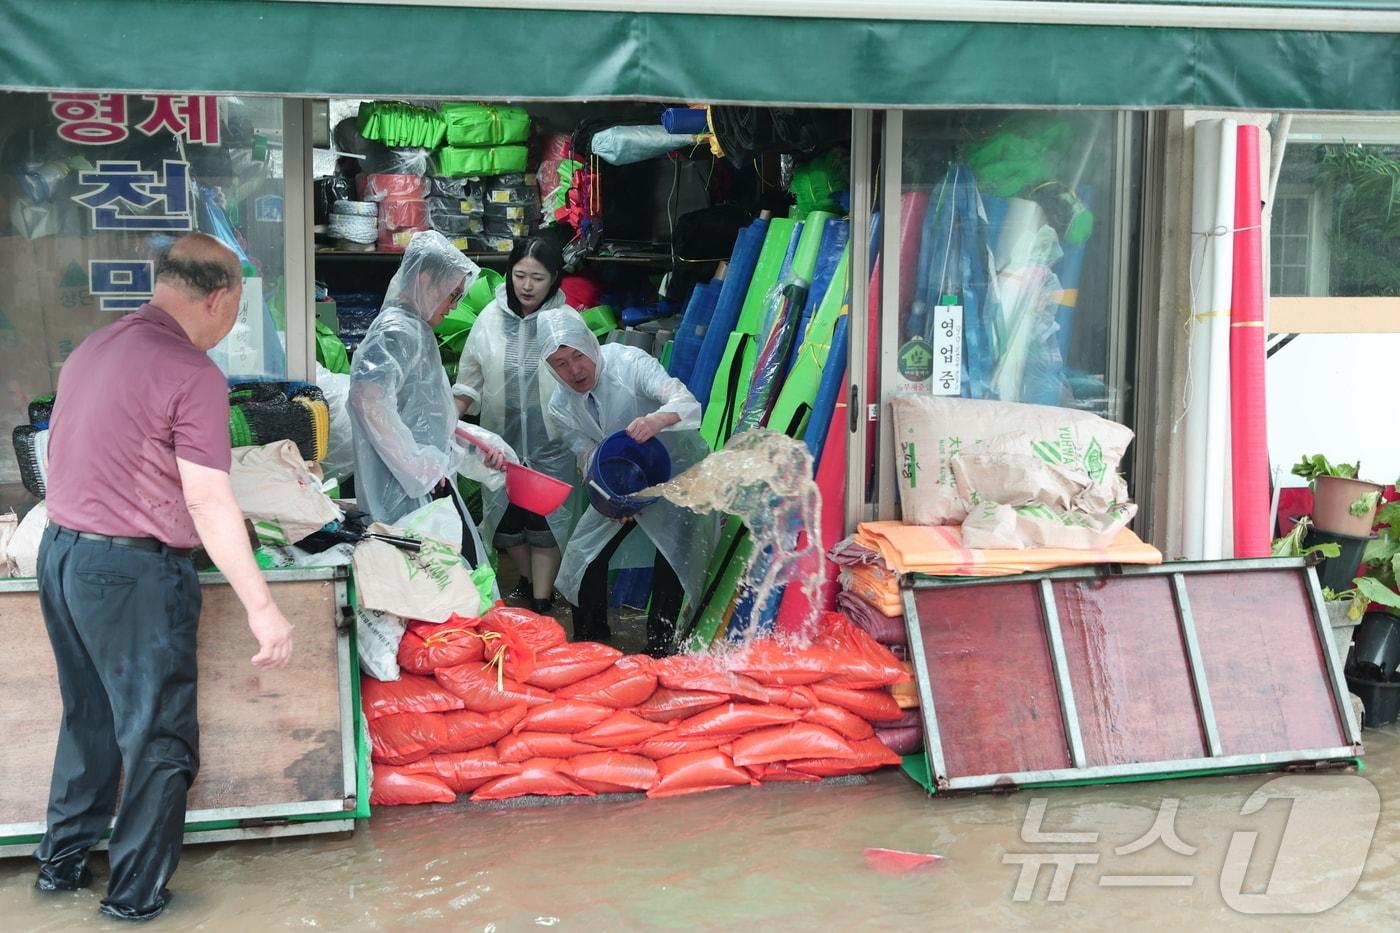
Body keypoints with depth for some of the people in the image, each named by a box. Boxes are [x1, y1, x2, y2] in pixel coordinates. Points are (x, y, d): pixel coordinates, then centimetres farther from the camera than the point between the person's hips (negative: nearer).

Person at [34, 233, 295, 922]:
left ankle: (61, 863, 37)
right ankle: (136, 894, 18)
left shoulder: (95, 347, 8)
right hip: (131, 573, -9)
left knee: (88, 717, 23)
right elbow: (209, 505, -19)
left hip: (60, 554, 9)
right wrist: (262, 608, -16)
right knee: (159, 739, 6)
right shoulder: (192, 374, -17)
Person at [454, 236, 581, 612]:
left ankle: (541, 603, 13)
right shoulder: (490, 317, 0)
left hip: (551, 443, -3)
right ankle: (527, 581, 41)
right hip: (502, 440, 4)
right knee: (506, 519, 16)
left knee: (546, 523, 2)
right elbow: (470, 380, 8)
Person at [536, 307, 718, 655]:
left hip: (679, 468, -5)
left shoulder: (627, 362, -27)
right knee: (585, 554, 0)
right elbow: (589, 457, -7)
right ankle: (588, 642, 18)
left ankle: (658, 650, -2)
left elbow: (685, 400, -38)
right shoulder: (560, 408, -10)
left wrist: (657, 419, -62)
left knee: (673, 561, -17)